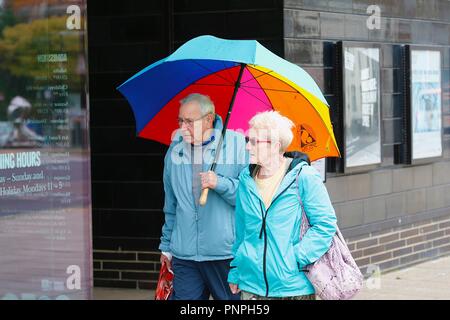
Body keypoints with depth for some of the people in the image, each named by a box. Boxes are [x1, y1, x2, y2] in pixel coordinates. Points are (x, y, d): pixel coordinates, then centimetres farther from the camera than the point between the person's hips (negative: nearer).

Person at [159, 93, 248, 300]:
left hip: (228, 254, -3)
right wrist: (166, 245, 22)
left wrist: (220, 184, -19)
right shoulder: (175, 149, 12)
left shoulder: (237, 144, -3)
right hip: (185, 255, 4)